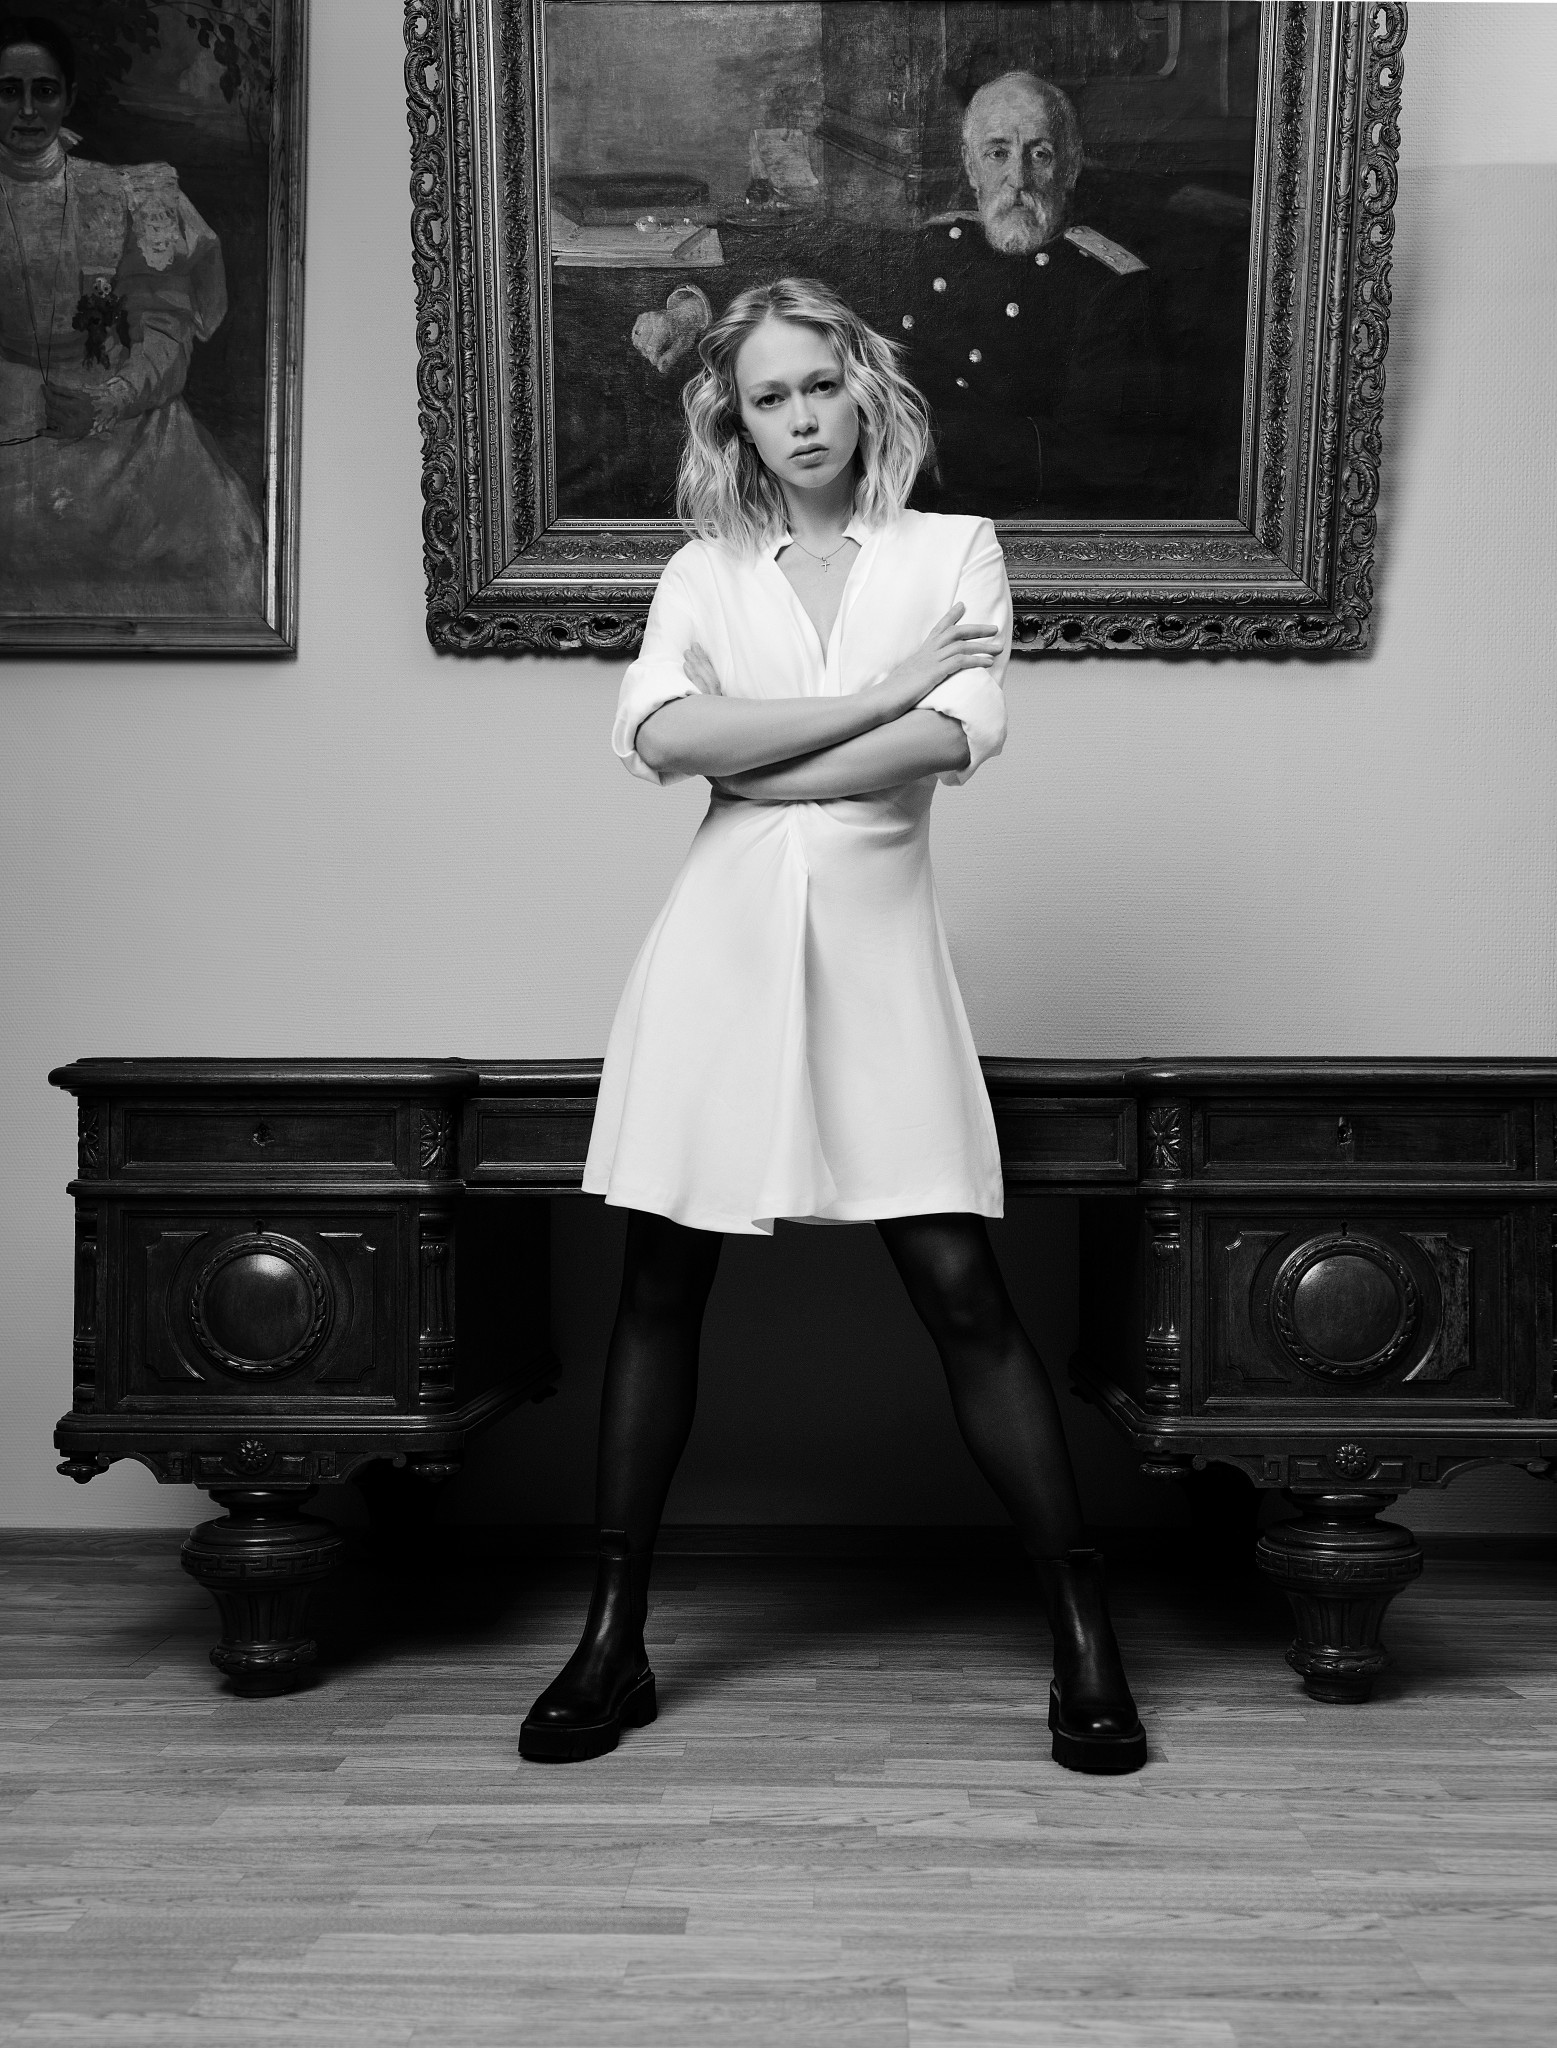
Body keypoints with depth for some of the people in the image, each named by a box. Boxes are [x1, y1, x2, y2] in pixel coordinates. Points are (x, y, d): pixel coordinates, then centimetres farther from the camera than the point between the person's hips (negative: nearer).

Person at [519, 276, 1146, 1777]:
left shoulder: (954, 551, 10)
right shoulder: (705, 571, 12)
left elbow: (956, 737, -9)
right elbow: (657, 734, -8)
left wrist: (750, 764, -5)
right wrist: (883, 691, -9)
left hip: (875, 936, -1)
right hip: (723, 938, 2)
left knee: (960, 1286, -4)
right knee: (660, 1288, 4)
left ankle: (1083, 1636, 8)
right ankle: (611, 1640, 16)